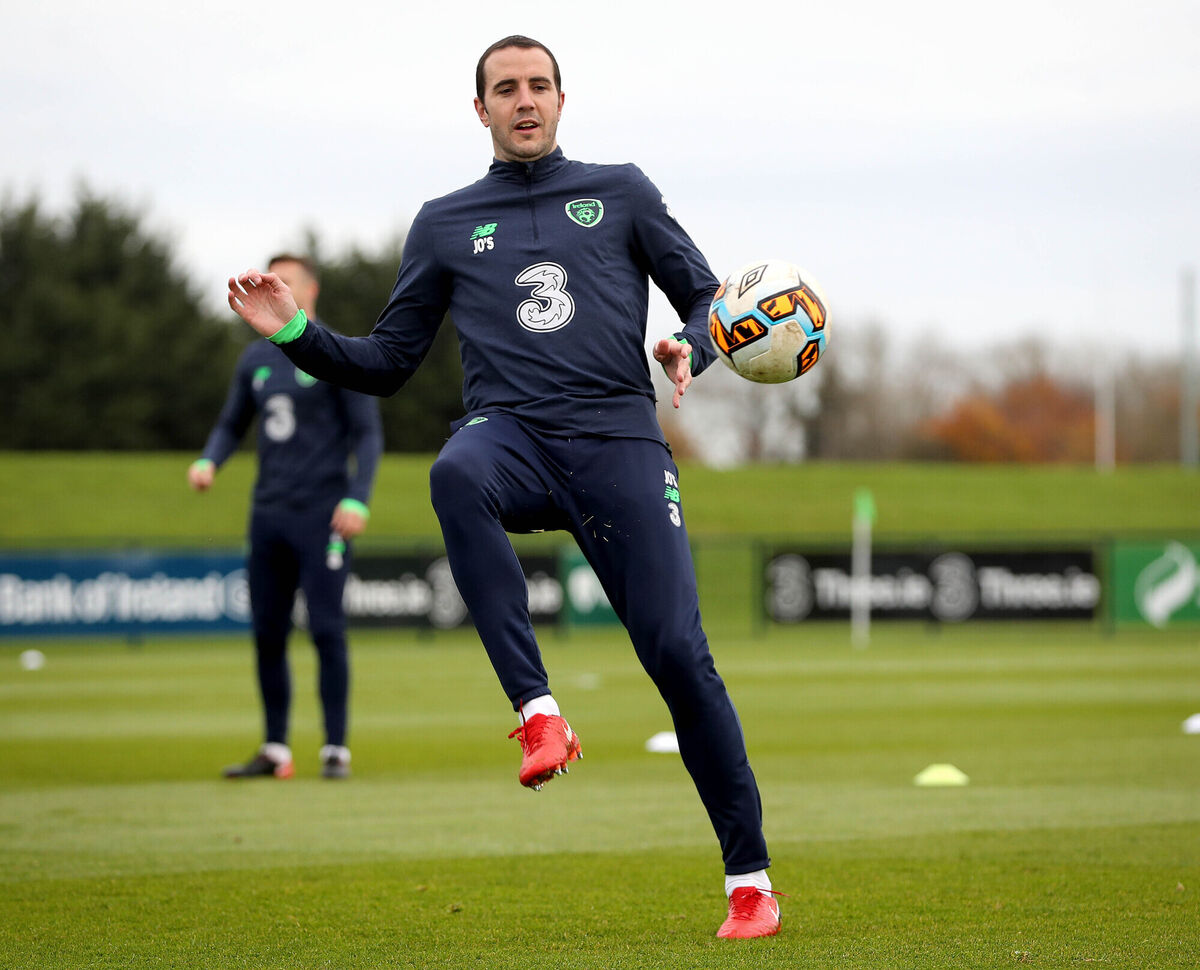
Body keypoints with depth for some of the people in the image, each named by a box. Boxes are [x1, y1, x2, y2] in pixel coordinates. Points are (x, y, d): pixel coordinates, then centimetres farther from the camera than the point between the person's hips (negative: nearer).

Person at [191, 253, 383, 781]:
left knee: (326, 629, -9)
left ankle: (336, 749, -5)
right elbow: (231, 426, 20)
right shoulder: (256, 358, 13)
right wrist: (208, 462, -2)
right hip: (269, 514, 6)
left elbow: (368, 433, -5)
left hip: (322, 516, -6)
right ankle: (275, 751, 13)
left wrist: (357, 499, -17)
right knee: (267, 633, 6)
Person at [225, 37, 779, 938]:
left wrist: (690, 347, -5)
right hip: (509, 431, 1)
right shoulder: (445, 223, 20)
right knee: (456, 476, -39)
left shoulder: (621, 192, 17)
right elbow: (387, 363, 20)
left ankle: (750, 879, -1)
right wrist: (297, 335, 4)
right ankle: (538, 711, -40)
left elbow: (706, 298, 18)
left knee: (677, 651, -13)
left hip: (618, 436, 0)